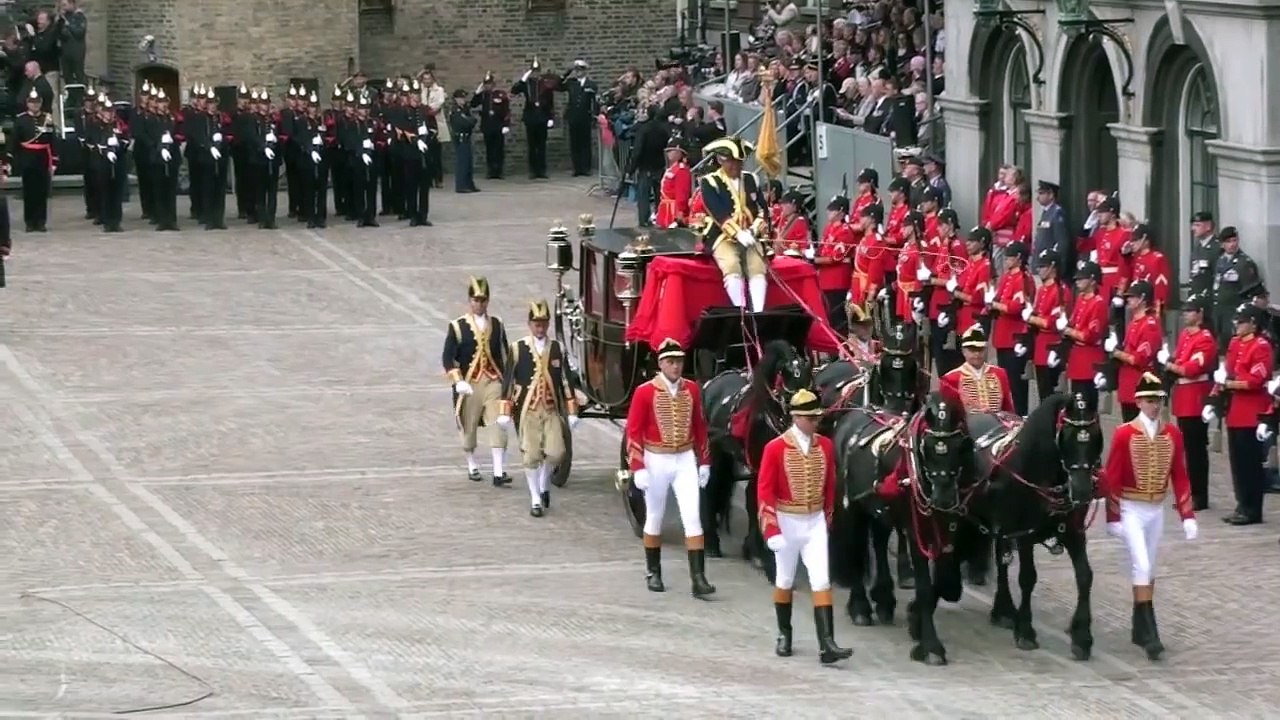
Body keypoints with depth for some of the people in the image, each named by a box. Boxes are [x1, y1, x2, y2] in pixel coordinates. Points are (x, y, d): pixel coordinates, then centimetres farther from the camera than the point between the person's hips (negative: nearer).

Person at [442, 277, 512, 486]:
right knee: (469, 427, 9)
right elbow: (448, 358, -7)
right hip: (469, 384, -2)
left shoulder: (497, 325, 8)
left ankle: (498, 473, -13)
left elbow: (505, 355, 16)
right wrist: (458, 382, -19)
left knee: (498, 425, -10)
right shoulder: (458, 327, -4)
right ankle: (472, 466, 31)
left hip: (493, 383, 2)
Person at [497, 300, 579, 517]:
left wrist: (571, 412, 5)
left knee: (556, 453, -7)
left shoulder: (557, 348, 5)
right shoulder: (518, 348, -3)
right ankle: (535, 500, 10)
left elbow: (565, 380, 8)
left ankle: (544, 484, 22)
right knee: (531, 456, -2)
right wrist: (504, 412, -4)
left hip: (552, 410, 2)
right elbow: (508, 380, -1)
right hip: (527, 410, -2)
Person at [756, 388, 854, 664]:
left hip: (815, 522, 3)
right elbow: (764, 491, -12)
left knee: (822, 580, -6)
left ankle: (827, 645, -12)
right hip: (787, 522, -2)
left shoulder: (825, 446, -1)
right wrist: (771, 530, -15)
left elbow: (830, 485, 10)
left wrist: (828, 517, 14)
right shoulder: (775, 448, -13)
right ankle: (784, 635, 31)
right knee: (785, 579, 13)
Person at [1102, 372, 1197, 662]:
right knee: (1141, 566, -13)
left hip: (1157, 510, 5)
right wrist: (1113, 518, -11)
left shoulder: (1173, 434, 1)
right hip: (1131, 510, -5)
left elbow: (1180, 476, 5)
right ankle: (1149, 633, -14)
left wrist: (1187, 515, 0)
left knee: (1148, 569, 13)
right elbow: (1112, 478, -9)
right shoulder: (1124, 434, -11)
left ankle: (1140, 628, 23)